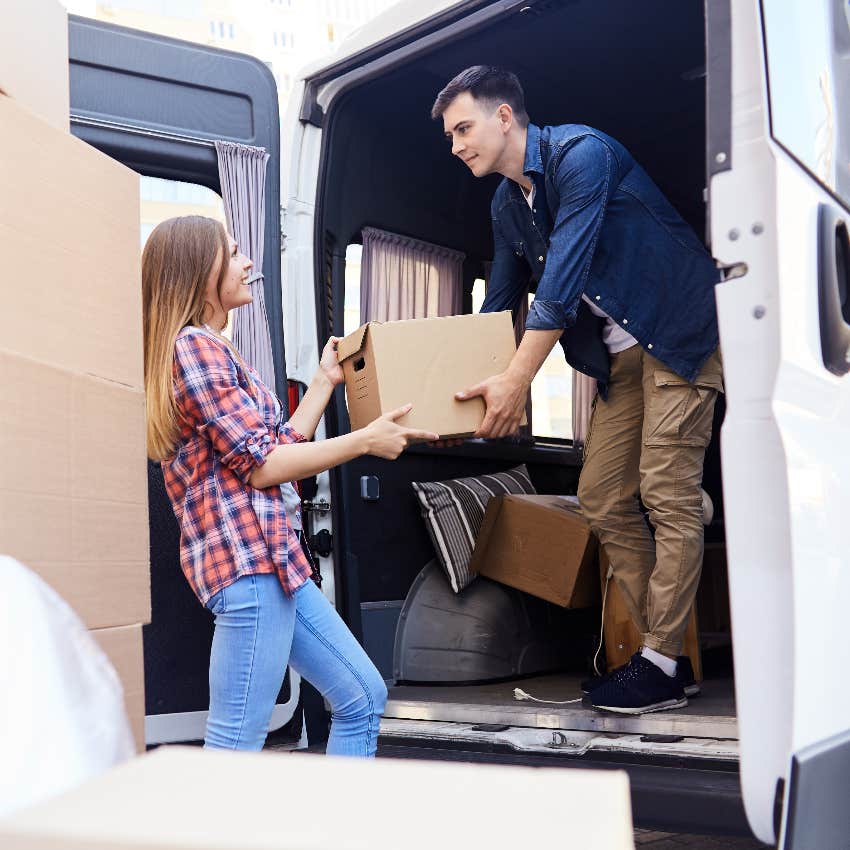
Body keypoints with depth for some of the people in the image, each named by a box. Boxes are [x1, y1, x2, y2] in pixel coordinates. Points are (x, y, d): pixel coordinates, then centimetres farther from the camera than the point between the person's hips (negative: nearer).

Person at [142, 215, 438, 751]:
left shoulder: (213, 350, 23)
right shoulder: (194, 346, -9)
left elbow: (278, 444, 20)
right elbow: (260, 466, -13)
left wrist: (326, 381, 23)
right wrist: (366, 440, -8)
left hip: (272, 556, 11)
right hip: (247, 558, -11)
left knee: (363, 697, 14)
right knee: (237, 746, -8)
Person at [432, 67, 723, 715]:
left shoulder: (580, 152, -17)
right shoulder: (507, 207, 9)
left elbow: (564, 278, -25)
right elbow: (497, 307, 16)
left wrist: (516, 382, -26)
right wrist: (467, 389, 8)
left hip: (680, 333, -8)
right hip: (622, 355, 9)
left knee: (667, 495, -11)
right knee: (603, 499, 3)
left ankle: (661, 667, -4)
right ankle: (663, 649, 10)